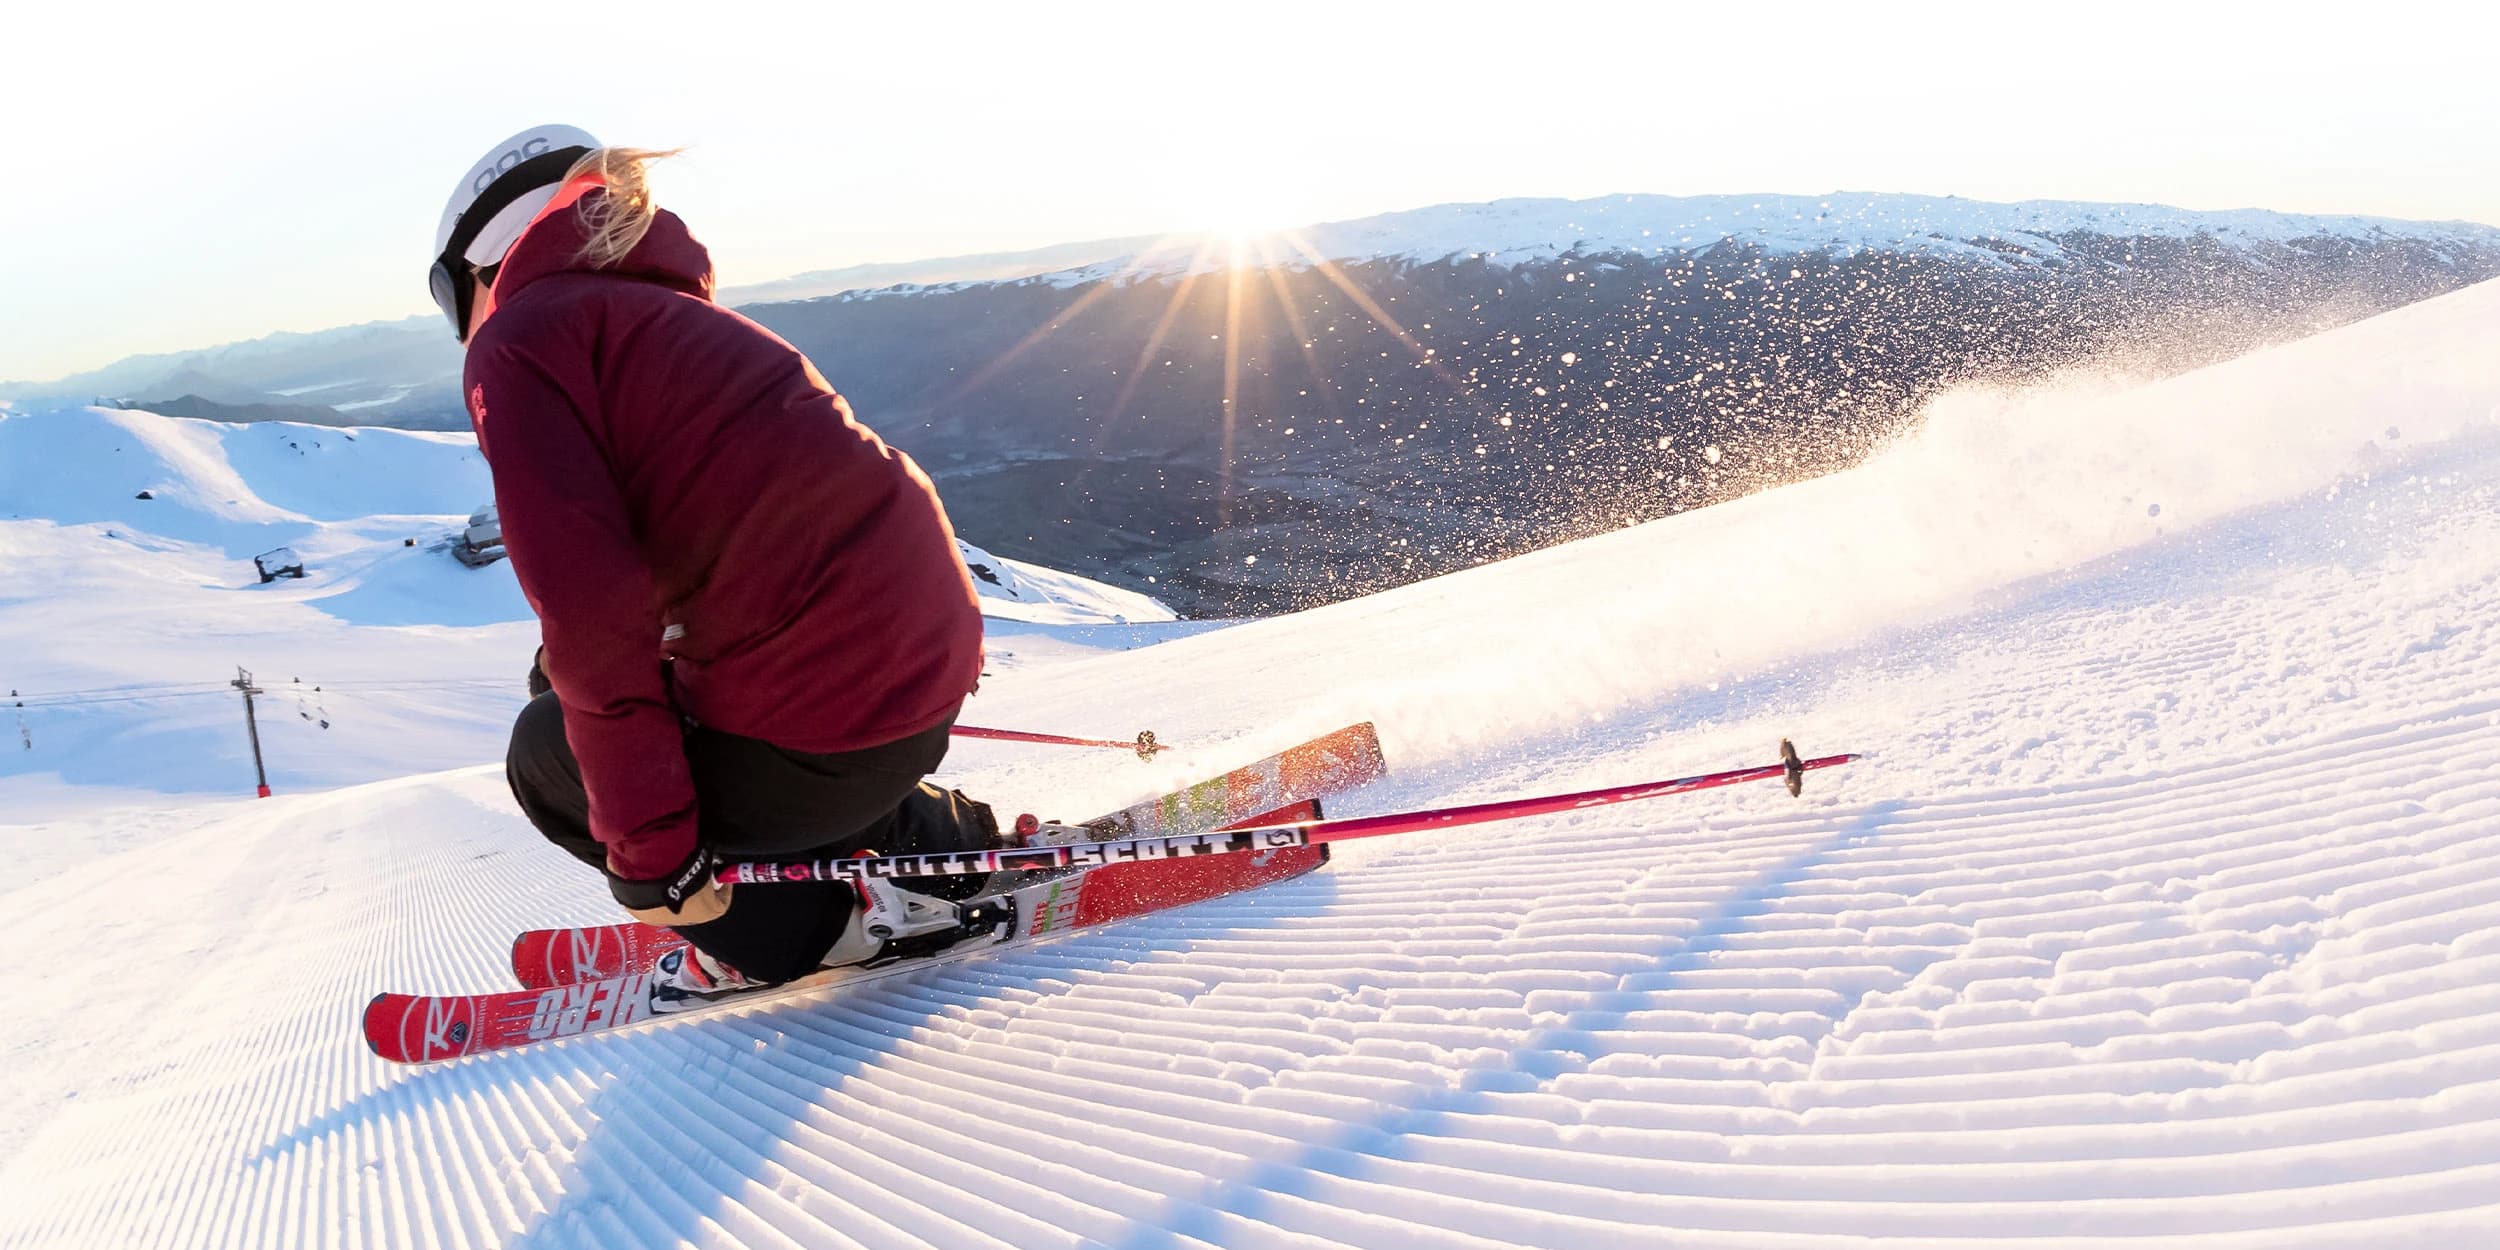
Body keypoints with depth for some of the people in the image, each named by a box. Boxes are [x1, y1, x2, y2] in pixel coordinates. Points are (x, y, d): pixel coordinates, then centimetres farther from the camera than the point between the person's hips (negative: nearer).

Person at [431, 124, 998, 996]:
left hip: (820, 736, -8)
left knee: (546, 753, 18)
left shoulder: (522, 337, -2)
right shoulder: (670, 313, 25)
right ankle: (952, 844, 26)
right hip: (935, 660, 8)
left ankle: (797, 930, 13)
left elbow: (588, 604, -15)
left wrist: (647, 847, -9)